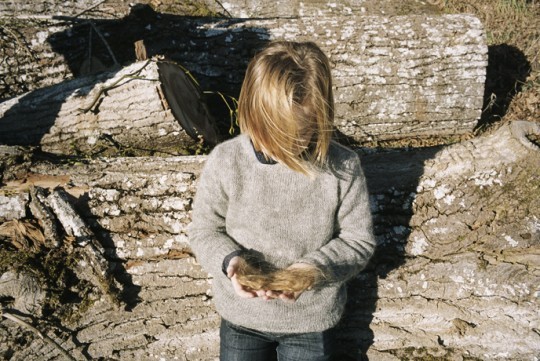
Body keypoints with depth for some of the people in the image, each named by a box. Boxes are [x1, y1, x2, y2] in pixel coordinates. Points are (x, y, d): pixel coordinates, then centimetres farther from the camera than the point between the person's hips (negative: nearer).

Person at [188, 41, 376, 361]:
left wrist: (314, 269, -27)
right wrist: (230, 262, -26)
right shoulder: (226, 161, -18)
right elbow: (205, 230, -7)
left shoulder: (343, 167, -19)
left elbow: (359, 240, -11)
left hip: (312, 316, 0)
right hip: (242, 312, 1)